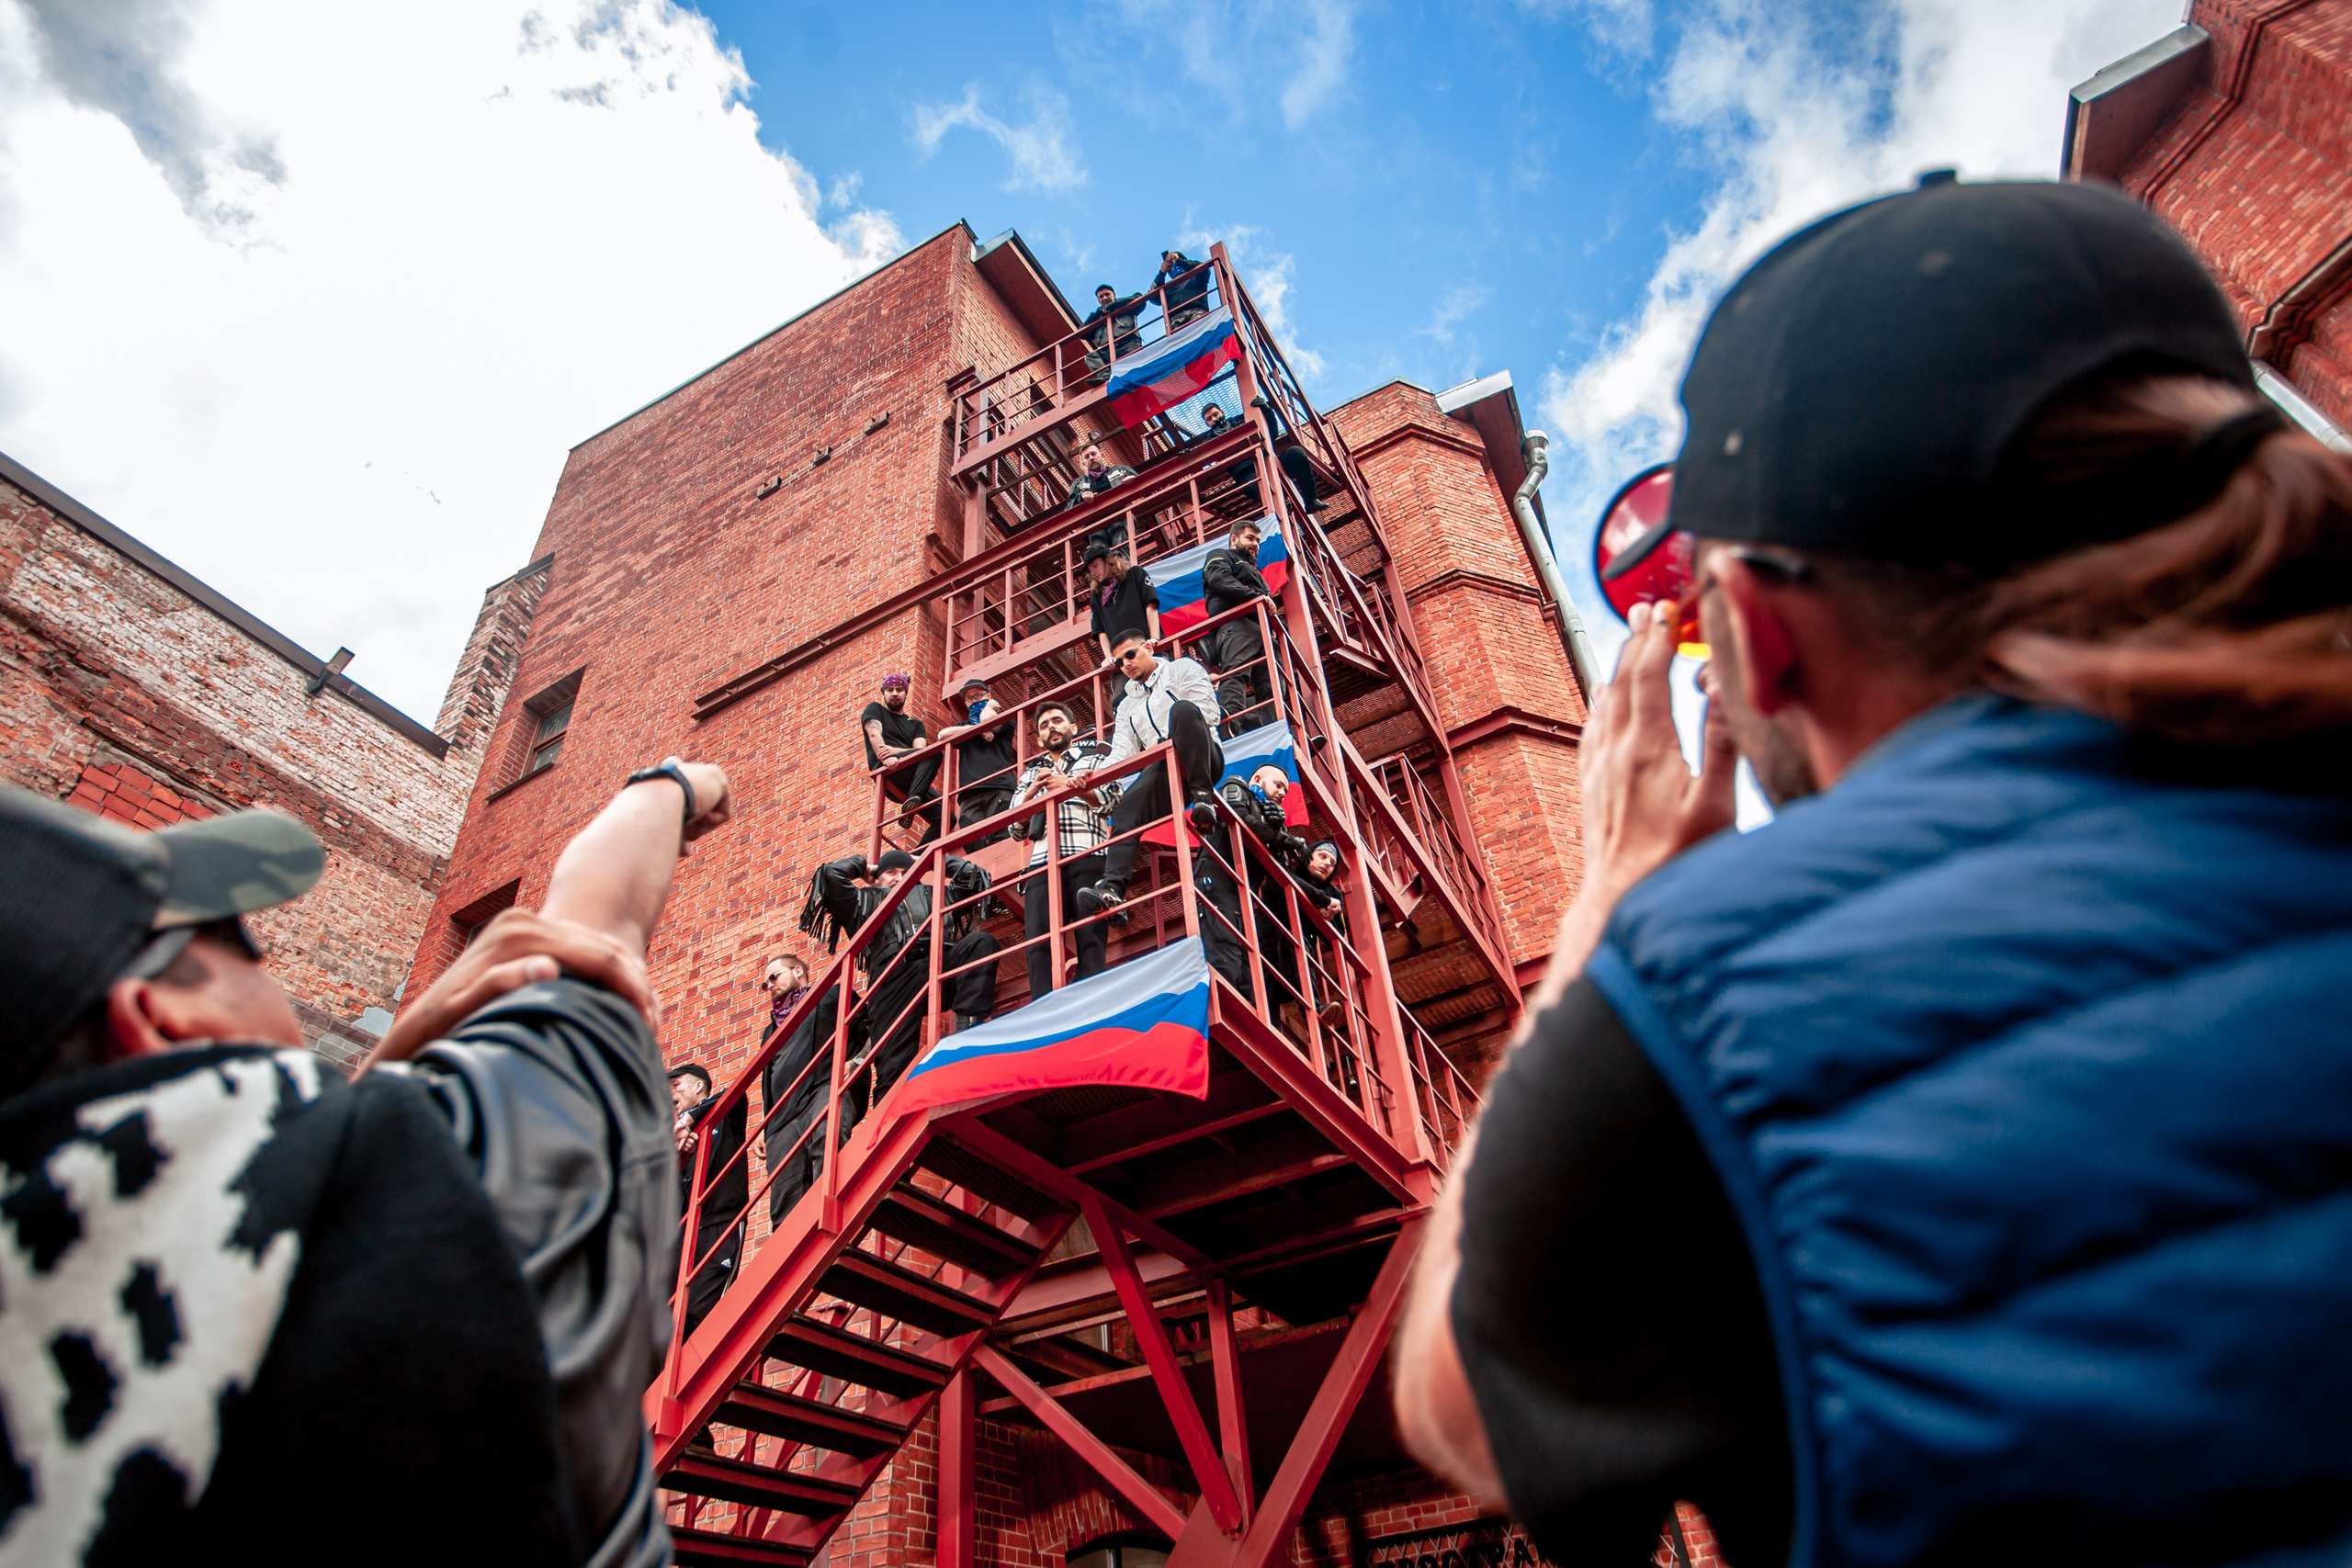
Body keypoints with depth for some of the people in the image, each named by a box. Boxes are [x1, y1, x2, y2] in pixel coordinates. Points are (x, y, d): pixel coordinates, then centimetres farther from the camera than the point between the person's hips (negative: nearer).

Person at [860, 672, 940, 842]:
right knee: (934, 752, -30)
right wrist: (886, 758, -24)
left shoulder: (916, 724, 29)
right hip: (884, 771, -5)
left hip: (909, 781, 5)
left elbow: (919, 750, 8)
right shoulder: (875, 709, 20)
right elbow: (874, 734, -2)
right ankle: (913, 799, -39)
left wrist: (896, 751, -15)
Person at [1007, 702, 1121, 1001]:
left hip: (1087, 856, -2)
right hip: (1042, 861, 3)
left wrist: (1071, 786, -4)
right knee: (1039, 943, -13)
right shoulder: (1031, 772, 32)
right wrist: (1032, 791, 5)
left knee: (1091, 937, -14)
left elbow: (1111, 800, 8)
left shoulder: (1094, 756, 24)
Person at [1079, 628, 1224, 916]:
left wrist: (1174, 742, -10)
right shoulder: (1127, 706, 31)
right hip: (1166, 772, 4)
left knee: (1182, 709, -34)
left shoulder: (1182, 669, 17)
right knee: (1126, 806, -26)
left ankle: (1203, 796, -39)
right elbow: (1122, 753, 15)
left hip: (1203, 758, -4)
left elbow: (1207, 712, 1)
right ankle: (1112, 886, -40)